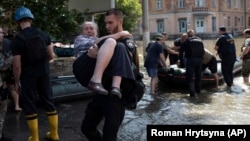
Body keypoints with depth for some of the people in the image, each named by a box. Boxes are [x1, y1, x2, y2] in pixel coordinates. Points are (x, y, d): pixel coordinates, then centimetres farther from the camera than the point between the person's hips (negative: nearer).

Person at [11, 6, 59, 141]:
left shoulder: (17, 40, -13)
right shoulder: (43, 34, 0)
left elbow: (17, 65, -13)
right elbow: (51, 56, 4)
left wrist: (17, 82, 0)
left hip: (28, 76, -4)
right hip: (44, 73, 4)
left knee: (29, 105, 8)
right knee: (48, 101, 13)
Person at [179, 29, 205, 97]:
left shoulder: (187, 41, 1)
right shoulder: (200, 40, 14)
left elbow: (181, 51, 1)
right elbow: (203, 51, 14)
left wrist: (181, 60, 9)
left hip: (191, 60, -5)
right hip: (199, 60, 5)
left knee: (190, 77, 0)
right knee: (198, 76, 19)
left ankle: (192, 92, -10)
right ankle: (198, 90, 32)